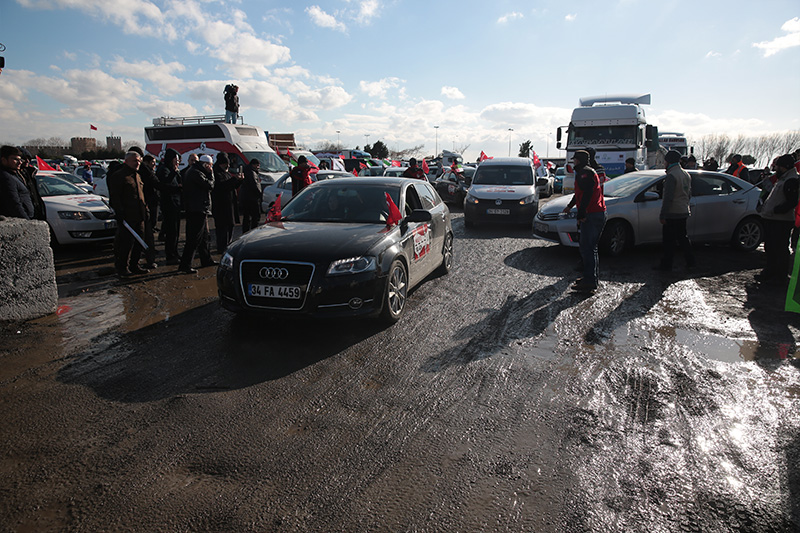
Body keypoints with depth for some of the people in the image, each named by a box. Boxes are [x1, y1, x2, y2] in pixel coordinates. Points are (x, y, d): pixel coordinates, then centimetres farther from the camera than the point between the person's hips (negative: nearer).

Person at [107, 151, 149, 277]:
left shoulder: (137, 175, 19)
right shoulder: (118, 175, -7)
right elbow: (115, 197, -12)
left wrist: (145, 208, 18)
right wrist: (120, 213, -17)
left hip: (139, 216, 8)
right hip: (127, 217, -8)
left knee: (138, 242, 11)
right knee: (126, 243, -4)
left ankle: (134, 265, 21)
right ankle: (122, 268, 6)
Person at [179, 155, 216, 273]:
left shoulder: (196, 172, 19)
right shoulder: (196, 173, -15)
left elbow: (207, 185, 16)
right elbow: (209, 185, -18)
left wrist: (209, 175, 3)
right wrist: (210, 175, -3)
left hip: (200, 210, 11)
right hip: (197, 211, -11)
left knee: (204, 236, 20)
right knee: (194, 238, -9)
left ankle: (206, 260, 32)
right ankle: (185, 265, -8)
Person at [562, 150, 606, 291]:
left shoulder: (585, 172, -10)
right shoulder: (583, 172, 24)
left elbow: (586, 195, -22)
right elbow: (580, 193, 38)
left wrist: (580, 215, -24)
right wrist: (570, 206, 49)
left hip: (592, 216, -11)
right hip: (598, 214, 11)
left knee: (587, 248, -13)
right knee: (590, 248, 16)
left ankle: (590, 281, -14)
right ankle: (591, 277, 24)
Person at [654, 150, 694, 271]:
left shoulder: (672, 176, -17)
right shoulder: (686, 174, 12)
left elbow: (668, 198, -21)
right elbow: (689, 195, 20)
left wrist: (662, 215, -18)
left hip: (672, 214, -9)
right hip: (684, 212, 9)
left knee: (668, 240, -2)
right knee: (682, 237, 17)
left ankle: (666, 264, 3)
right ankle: (690, 261, 22)